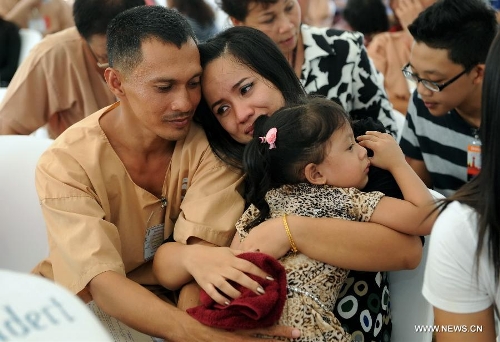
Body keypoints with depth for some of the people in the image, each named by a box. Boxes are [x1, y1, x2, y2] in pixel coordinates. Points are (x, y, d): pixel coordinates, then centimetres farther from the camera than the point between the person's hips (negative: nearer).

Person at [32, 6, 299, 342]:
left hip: (181, 302, 3)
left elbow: (203, 247, -22)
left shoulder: (208, 141, -14)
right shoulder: (65, 165, -20)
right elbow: (102, 283, -31)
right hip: (92, 311, -3)